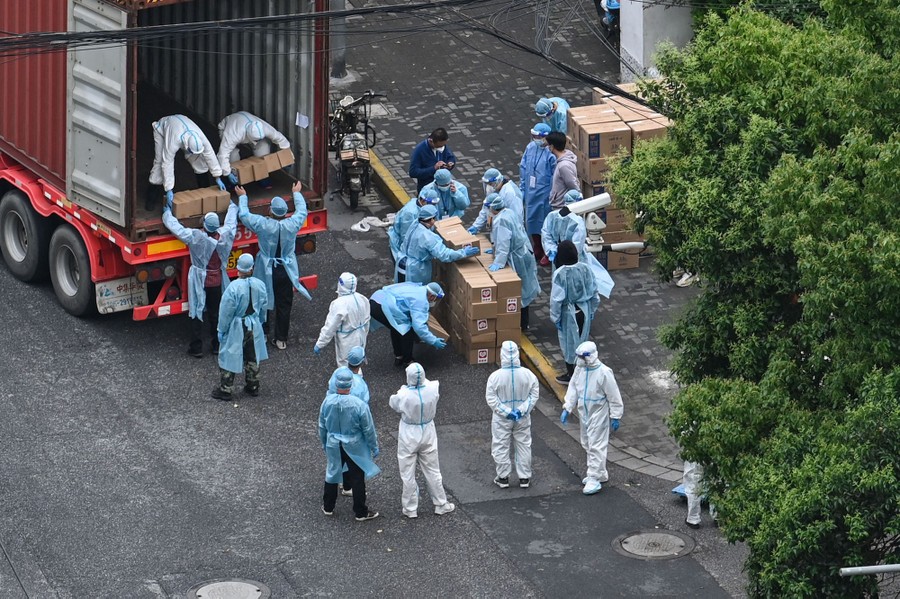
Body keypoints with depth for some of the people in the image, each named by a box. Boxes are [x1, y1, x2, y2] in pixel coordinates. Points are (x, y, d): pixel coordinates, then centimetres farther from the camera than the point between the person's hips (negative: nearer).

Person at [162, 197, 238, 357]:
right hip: (217, 282, 3)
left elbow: (175, 227, -14)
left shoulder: (195, 237, -24)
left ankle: (196, 348, 12)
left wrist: (167, 212, 5)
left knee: (197, 314, 7)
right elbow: (231, 221, 8)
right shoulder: (225, 236, -14)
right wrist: (232, 206, 29)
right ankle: (217, 345, 26)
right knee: (216, 313, 16)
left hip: (199, 282, -3)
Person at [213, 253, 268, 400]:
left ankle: (225, 390, 16)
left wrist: (222, 330, -5)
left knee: (229, 358, 9)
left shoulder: (234, 287, -25)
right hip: (254, 327, 5)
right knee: (252, 358, 21)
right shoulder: (259, 285, -9)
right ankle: (253, 387, 33)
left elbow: (226, 311, -17)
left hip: (236, 328, -5)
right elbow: (263, 308, 5)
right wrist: (260, 323, 22)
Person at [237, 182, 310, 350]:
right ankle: (281, 339, 18)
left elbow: (244, 215, -6)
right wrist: (297, 193, 22)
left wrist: (242, 197, 10)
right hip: (285, 272, 1)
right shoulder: (292, 224, -16)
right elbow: (302, 210, 5)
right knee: (284, 306, 11)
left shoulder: (262, 224, -22)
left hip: (266, 272, -1)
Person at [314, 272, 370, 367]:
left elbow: (330, 327, -23)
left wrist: (319, 345, -14)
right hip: (359, 341, 7)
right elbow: (366, 321, 8)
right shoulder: (362, 299, -7)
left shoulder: (339, 305, -28)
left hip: (346, 344, -7)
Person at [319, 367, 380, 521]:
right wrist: (374, 447, 2)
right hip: (354, 447, -3)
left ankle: (328, 507, 37)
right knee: (357, 479, 12)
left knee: (332, 474, 23)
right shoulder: (359, 405, -25)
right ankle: (360, 512, 25)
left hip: (333, 446, 3)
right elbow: (368, 429, -13)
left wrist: (324, 444, 17)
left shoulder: (327, 402, -15)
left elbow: (322, 426, 0)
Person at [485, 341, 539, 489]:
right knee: (524, 446, 16)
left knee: (501, 447, 14)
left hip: (501, 419, -2)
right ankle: (524, 478, 23)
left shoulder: (495, 376, -20)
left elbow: (491, 399, -16)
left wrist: (506, 411, -13)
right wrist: (522, 409, -11)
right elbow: (534, 395, -9)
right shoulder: (528, 374, -14)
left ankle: (503, 477, 22)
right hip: (523, 419, 2)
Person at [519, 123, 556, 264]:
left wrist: (552, 197, -15)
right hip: (531, 193, 6)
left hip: (545, 195, -6)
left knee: (546, 224, 5)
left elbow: (555, 178, -17)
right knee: (532, 221, 17)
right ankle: (537, 251, 33)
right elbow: (523, 169, 9)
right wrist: (522, 190, 10)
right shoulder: (530, 148, -1)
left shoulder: (550, 154, -20)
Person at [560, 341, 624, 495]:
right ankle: (600, 474, 31)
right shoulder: (580, 369, -3)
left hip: (598, 415, -8)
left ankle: (594, 479, -4)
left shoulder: (604, 373, -21)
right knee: (587, 445, 17)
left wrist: (615, 417, -10)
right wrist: (567, 408, 1)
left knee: (596, 446, -7)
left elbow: (614, 397, -14)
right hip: (584, 413, 8)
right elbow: (573, 389, 7)